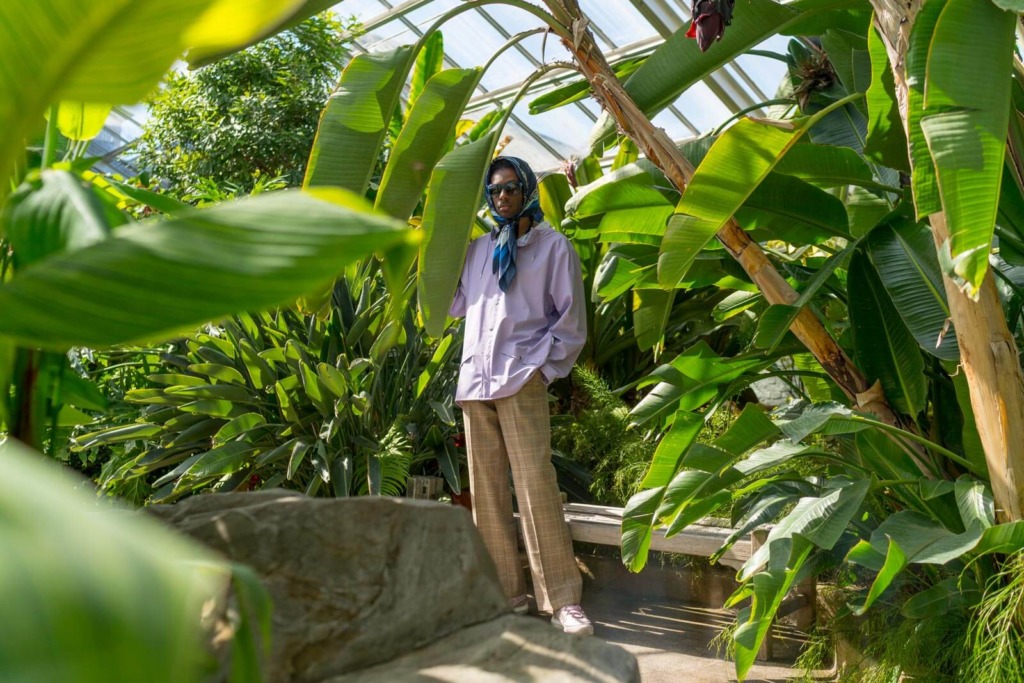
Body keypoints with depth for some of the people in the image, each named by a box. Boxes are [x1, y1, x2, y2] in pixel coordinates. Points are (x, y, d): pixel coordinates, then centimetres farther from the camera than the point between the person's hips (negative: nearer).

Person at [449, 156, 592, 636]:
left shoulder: (553, 245, 6)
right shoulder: (480, 247, 20)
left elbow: (570, 320, 3)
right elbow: (457, 304, 24)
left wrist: (542, 366, -6)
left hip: (521, 380, -5)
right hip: (475, 379, 6)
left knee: (536, 484, -12)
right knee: (486, 489, 5)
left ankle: (563, 600, -8)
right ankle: (505, 591, 13)